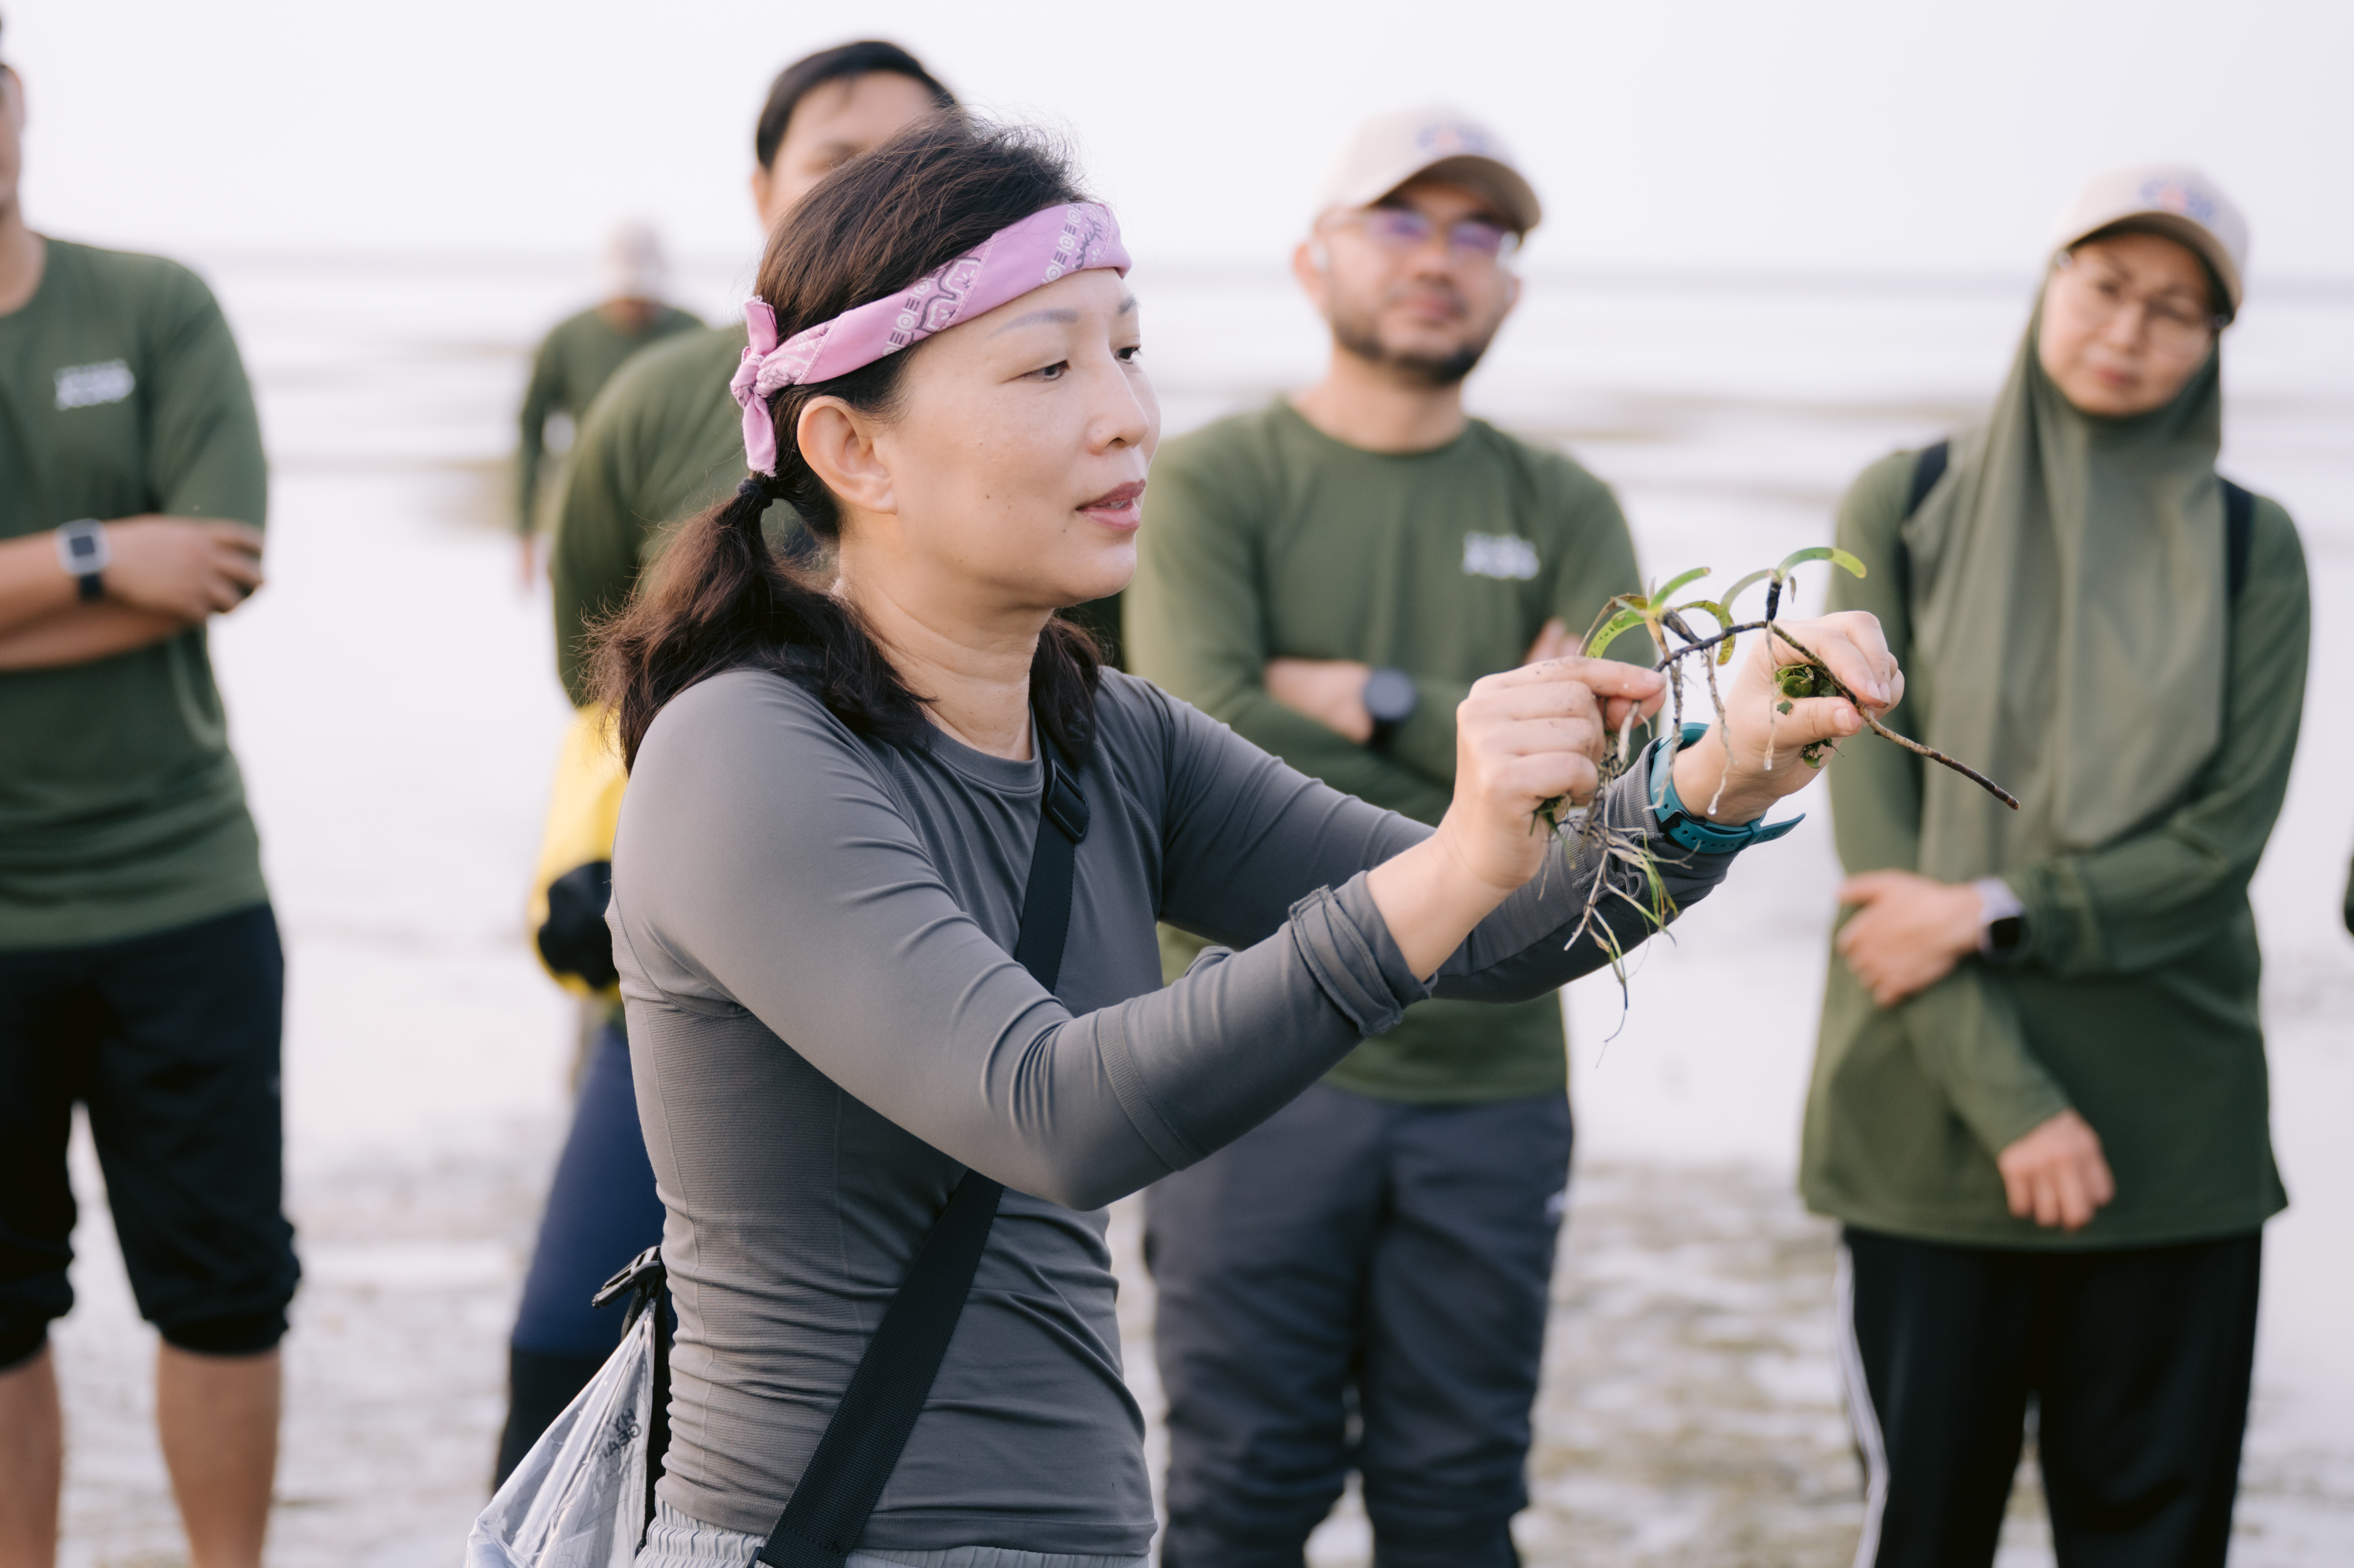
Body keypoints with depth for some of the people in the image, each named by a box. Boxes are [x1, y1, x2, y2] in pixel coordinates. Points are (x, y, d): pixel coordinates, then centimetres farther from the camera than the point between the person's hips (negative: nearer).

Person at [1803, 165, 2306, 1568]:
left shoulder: (2250, 548, 5)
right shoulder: (1906, 509, 2)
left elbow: (2226, 834, -2)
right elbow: (1875, 809, -5)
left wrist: (1994, 915, -15)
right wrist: (2005, 1092, -12)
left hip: (2175, 1128, 1)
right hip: (1931, 1118, -1)